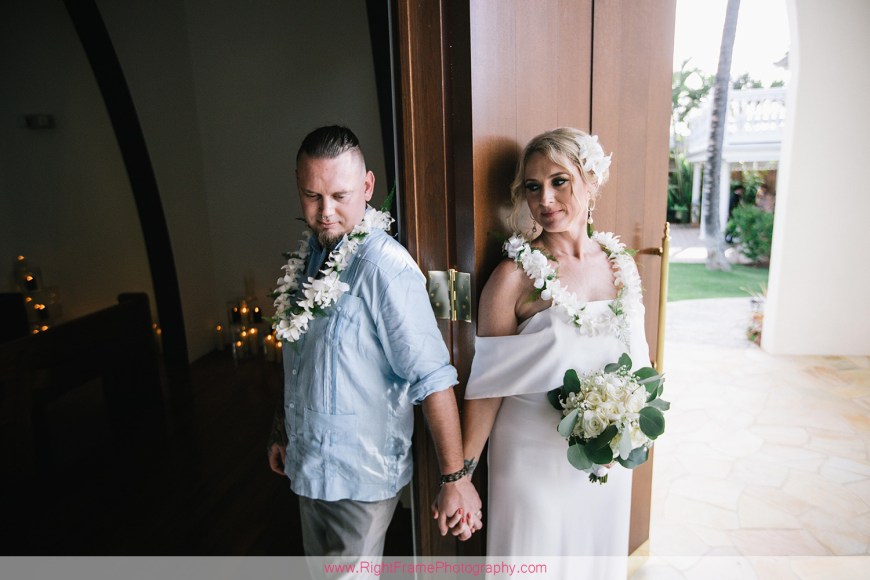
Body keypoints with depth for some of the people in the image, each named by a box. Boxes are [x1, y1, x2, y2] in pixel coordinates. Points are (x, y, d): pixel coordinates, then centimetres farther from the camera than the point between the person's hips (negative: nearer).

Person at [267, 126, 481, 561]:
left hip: (360, 476, -7)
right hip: (308, 464, 8)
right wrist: (281, 431, 17)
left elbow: (432, 378, -25)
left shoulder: (384, 266, -24)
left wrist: (454, 478, -23)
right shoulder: (307, 256, 2)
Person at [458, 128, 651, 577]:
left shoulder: (621, 265, -2)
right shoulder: (515, 275, -17)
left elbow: (635, 359, 11)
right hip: (535, 459, -4)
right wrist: (461, 472, -11)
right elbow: (487, 386, -14)